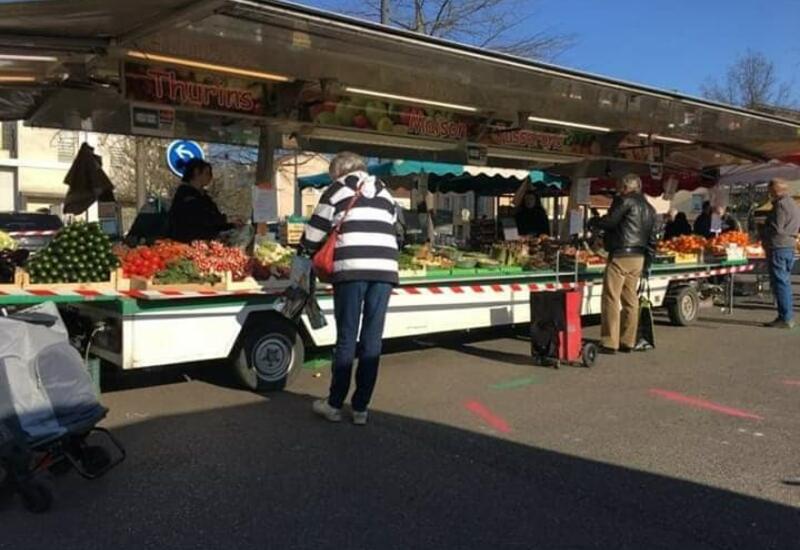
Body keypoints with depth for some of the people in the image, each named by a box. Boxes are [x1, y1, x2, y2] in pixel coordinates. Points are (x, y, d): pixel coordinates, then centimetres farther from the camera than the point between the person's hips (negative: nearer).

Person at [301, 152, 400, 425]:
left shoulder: (337, 190, 11)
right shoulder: (384, 192, 24)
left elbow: (314, 234, 12)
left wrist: (309, 250, 32)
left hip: (352, 268, -3)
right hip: (385, 269, 3)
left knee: (347, 339, 4)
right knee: (372, 341, 6)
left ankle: (334, 405, 13)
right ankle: (360, 408, 11)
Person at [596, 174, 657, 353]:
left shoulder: (625, 201, -6)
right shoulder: (649, 208, 19)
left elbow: (609, 222, -14)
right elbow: (652, 239, 19)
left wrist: (594, 222, 5)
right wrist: (647, 261, 21)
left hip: (621, 256, -9)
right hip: (639, 258, 9)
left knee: (611, 298, -6)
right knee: (630, 299, 12)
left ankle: (610, 343, -8)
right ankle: (628, 342, 16)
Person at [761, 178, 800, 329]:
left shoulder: (781, 205, -13)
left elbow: (776, 229, -18)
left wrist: (762, 235, -3)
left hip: (778, 247, -10)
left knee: (780, 283, -7)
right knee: (785, 282, 14)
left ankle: (785, 318, -6)